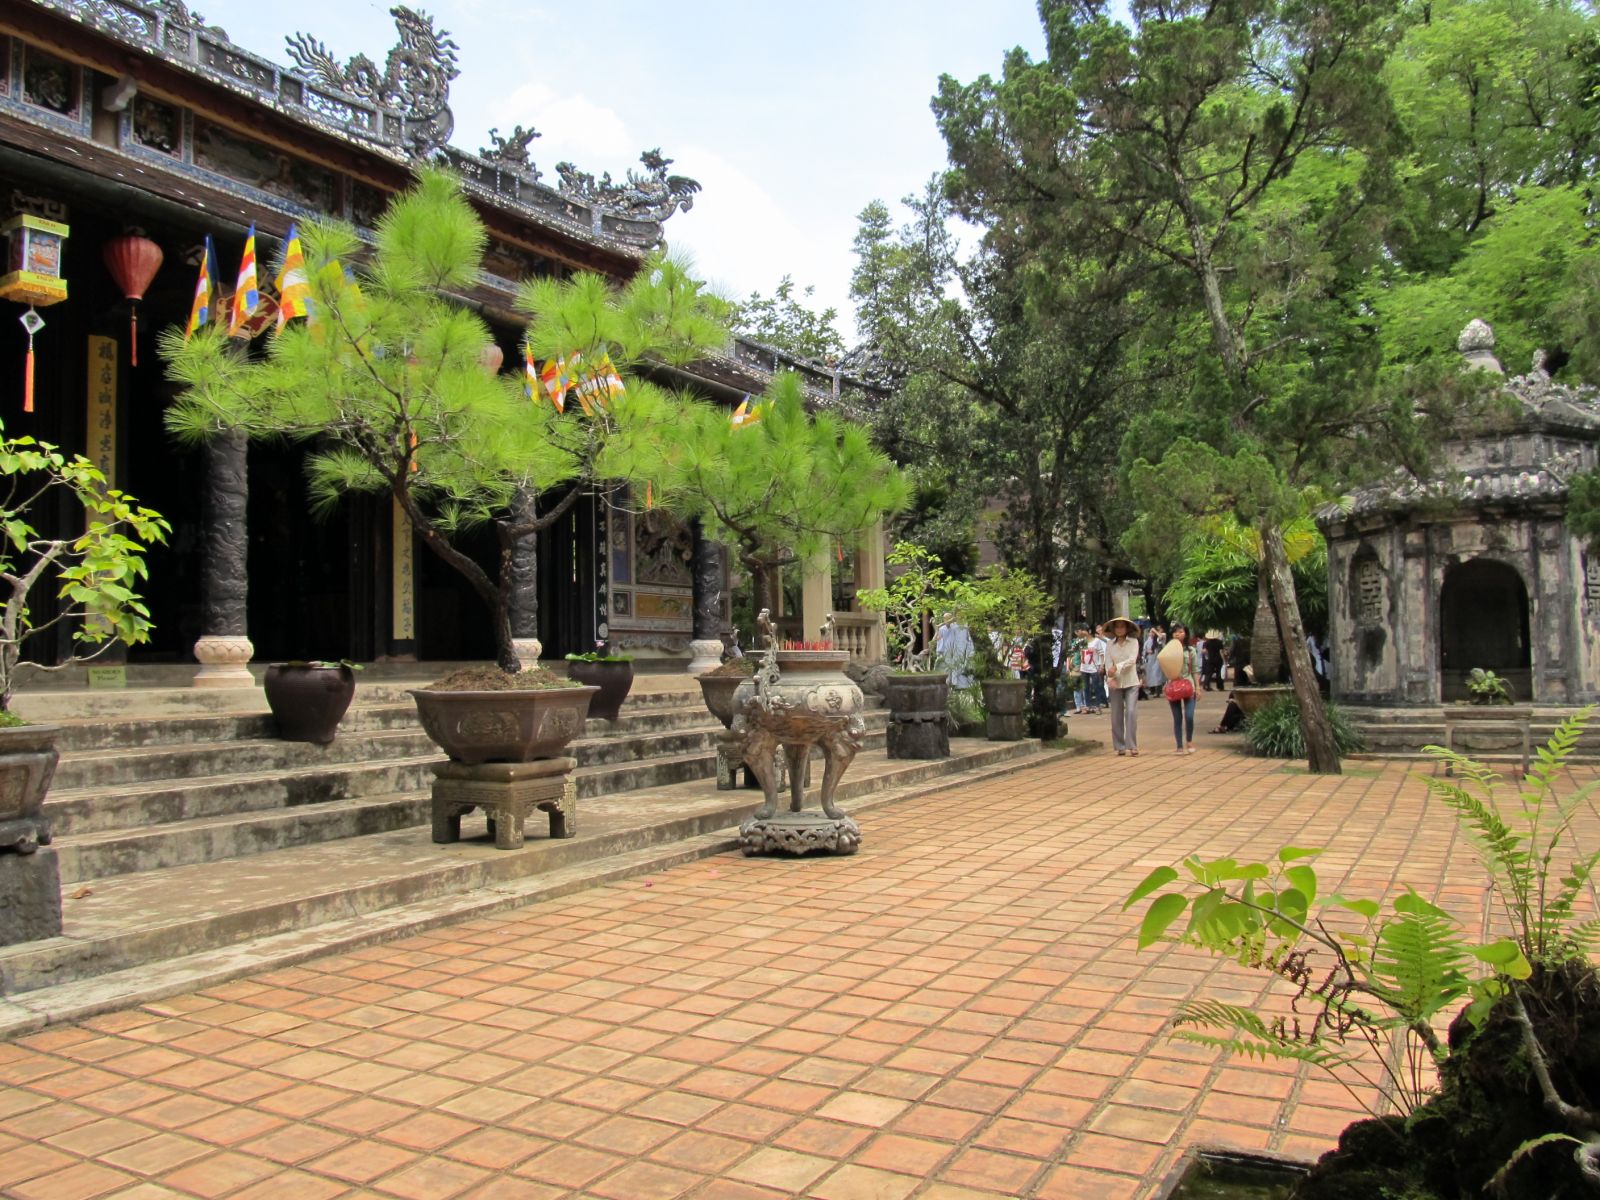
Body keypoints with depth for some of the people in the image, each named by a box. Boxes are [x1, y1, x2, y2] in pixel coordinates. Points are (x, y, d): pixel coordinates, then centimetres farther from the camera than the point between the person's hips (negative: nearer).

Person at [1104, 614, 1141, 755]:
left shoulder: (1134, 642, -1)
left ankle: (1132, 745, -8)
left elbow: (1132, 660, -12)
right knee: (1116, 715, 4)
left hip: (1131, 682, -2)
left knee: (1131, 712, -12)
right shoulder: (1109, 644, 3)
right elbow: (1108, 663, -4)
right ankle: (1120, 746, 14)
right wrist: (1110, 678, -21)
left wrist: (1117, 667, -25)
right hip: (1115, 683, 2)